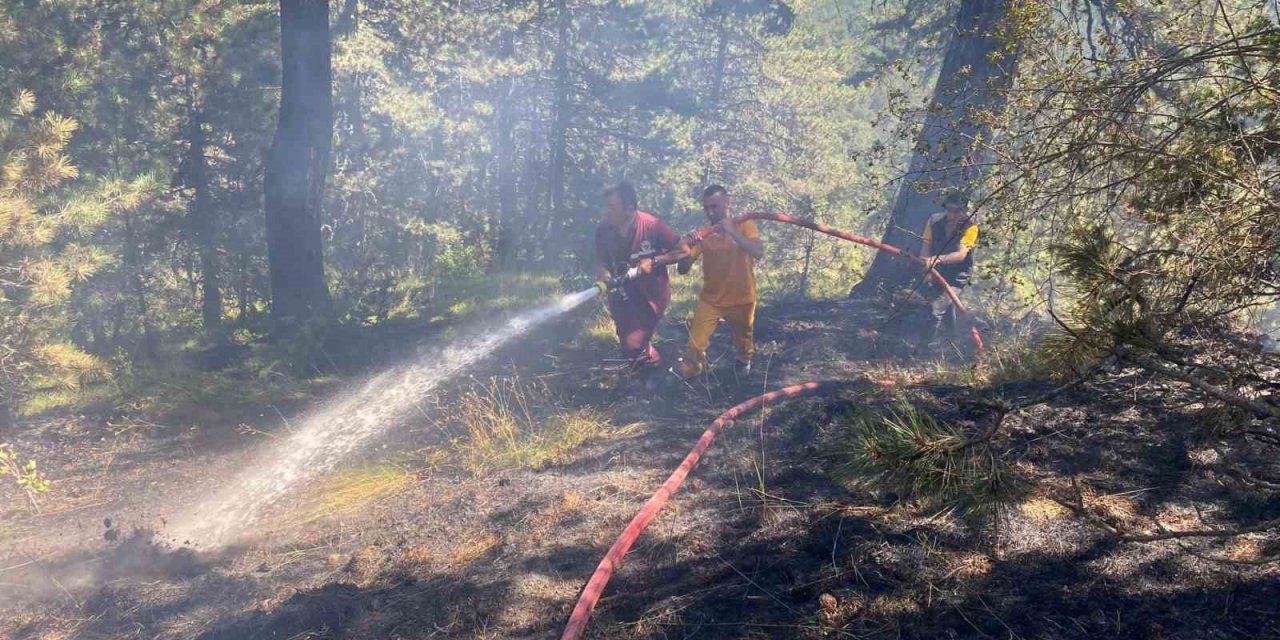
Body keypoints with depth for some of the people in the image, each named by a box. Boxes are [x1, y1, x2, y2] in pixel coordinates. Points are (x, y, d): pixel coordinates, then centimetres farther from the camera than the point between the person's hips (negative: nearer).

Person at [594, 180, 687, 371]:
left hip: (651, 294, -5)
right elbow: (601, 261, -1)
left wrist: (654, 261, -26)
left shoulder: (652, 226, -23)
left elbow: (683, 250, -15)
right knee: (626, 345, 20)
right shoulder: (604, 230, -13)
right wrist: (604, 277, -23)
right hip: (623, 294, 5)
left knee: (634, 344, -13)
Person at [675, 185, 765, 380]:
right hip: (710, 300, 1)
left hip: (741, 299, 0)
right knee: (695, 346, -7)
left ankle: (744, 360, 56)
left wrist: (732, 231, -36)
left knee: (743, 337, 22)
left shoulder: (745, 225, -11)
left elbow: (758, 253, -30)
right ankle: (692, 368, 24)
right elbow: (683, 269, -12)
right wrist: (688, 249, -32)